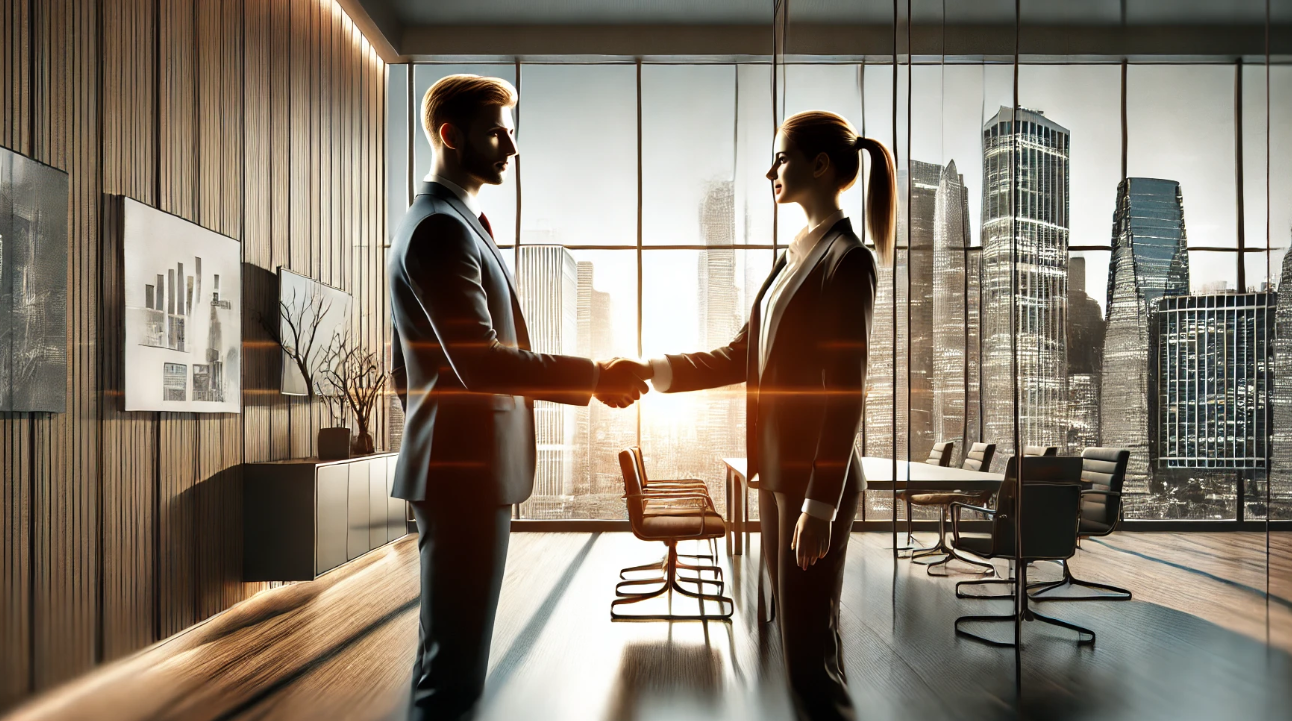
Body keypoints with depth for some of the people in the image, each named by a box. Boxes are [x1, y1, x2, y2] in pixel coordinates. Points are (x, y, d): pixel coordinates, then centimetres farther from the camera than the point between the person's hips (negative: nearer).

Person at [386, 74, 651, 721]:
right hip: (467, 473, -11)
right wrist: (593, 378, -19)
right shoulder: (442, 228, -13)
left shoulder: (437, 223, 20)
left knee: (450, 649, 20)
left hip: (457, 468, 11)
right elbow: (480, 361, -24)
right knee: (454, 663, -1)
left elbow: (405, 369, 23)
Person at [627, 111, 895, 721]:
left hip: (815, 479, -8)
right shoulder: (795, 256, 14)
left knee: (808, 642, 2)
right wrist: (660, 370, 1)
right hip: (776, 471, 8)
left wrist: (820, 504, -18)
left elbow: (845, 391, -16)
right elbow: (742, 358, 13)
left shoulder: (848, 259, -11)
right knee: (796, 632, 17)